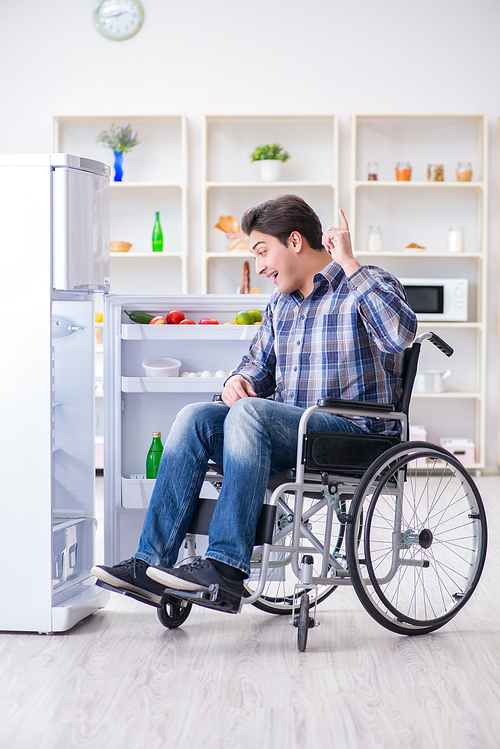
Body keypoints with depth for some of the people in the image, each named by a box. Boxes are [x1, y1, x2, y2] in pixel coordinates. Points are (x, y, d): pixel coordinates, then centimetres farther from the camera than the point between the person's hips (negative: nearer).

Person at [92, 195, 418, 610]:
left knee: (249, 412, -31)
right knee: (195, 417, -13)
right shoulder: (281, 303, 20)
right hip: (293, 432, 7)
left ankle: (227, 565, -33)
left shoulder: (369, 285, -5)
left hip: (355, 432, -7)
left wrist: (350, 264, -23)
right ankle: (153, 562, -20)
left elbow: (400, 334, -25)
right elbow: (259, 362, 26)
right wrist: (239, 379, 1)